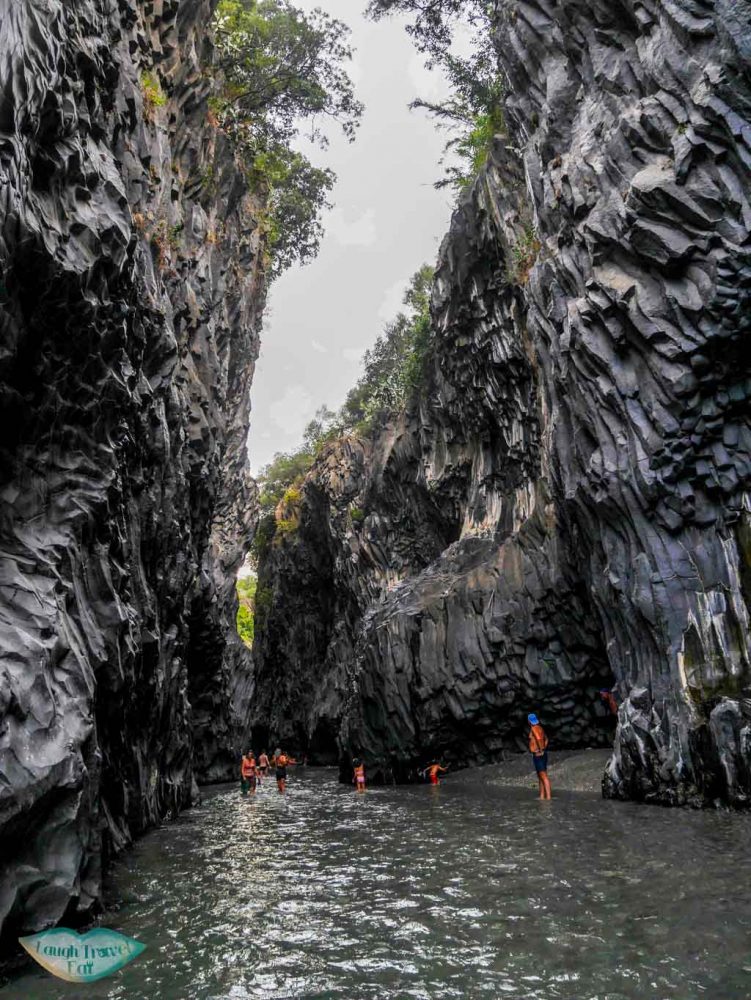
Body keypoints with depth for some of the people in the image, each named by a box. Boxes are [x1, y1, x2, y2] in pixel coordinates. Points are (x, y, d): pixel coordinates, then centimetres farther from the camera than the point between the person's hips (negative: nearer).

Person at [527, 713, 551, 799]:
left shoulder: (534, 729, -15)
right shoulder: (540, 728, 15)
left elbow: (539, 739, -34)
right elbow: (546, 739, 29)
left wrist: (541, 750, -23)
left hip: (538, 755, -10)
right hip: (542, 755, 10)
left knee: (544, 776, -10)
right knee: (540, 776, 13)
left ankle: (548, 796, -12)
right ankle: (542, 796, 16)